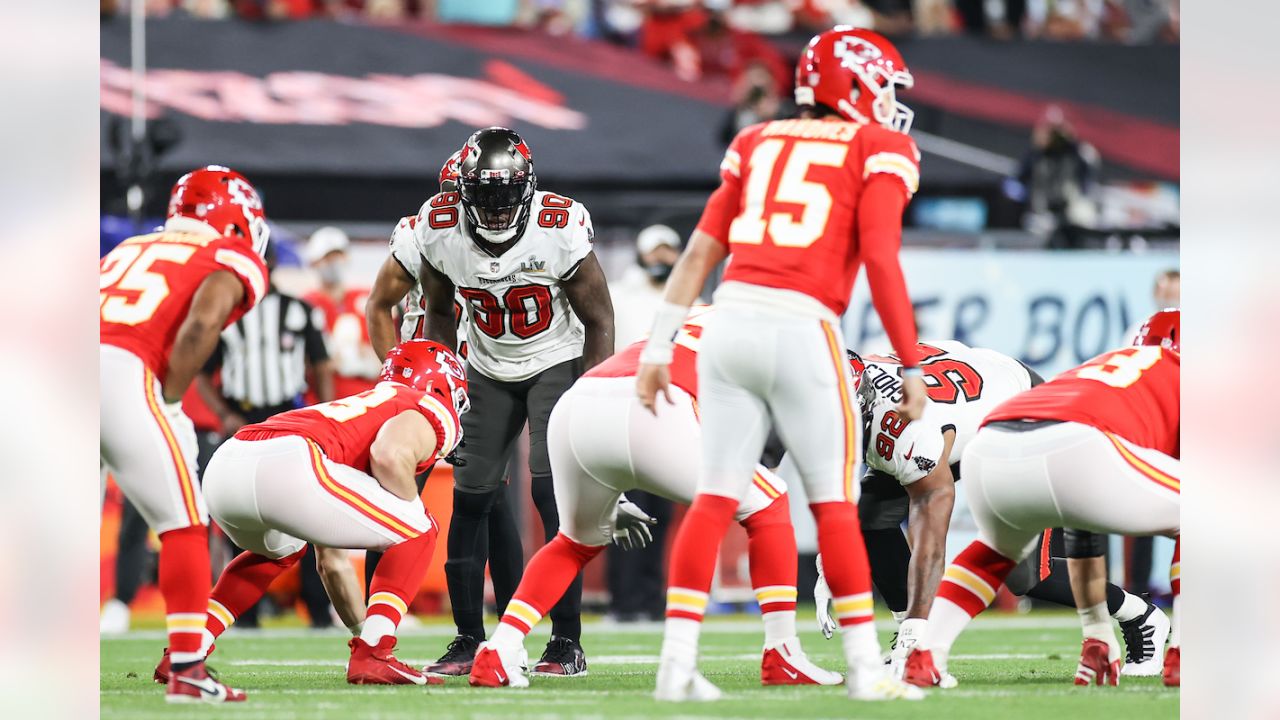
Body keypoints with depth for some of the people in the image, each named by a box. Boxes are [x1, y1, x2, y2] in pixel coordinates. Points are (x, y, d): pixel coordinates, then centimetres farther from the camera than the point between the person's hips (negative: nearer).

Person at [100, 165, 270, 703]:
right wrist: (171, 401, 1)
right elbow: (201, 322, -6)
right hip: (119, 373, -6)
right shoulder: (233, 260, 14)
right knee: (184, 524, 4)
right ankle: (187, 671, -1)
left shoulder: (130, 250, 33)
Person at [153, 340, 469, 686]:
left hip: (223, 465, 8)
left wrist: (361, 626, 48)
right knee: (417, 534, 11)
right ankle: (371, 657, -1)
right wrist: (413, 510, 10)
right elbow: (390, 455, -8)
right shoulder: (431, 414, 17)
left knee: (280, 550, 41)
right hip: (287, 465, -8)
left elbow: (331, 553, 44)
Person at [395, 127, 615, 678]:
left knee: (552, 490, -18)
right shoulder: (439, 231, -18)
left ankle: (568, 642, -13)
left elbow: (598, 322, -15)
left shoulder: (559, 230, -27)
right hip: (489, 369, 4)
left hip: (558, 362, -4)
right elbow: (440, 311, 3)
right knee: (471, 498, -2)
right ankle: (469, 639, 10)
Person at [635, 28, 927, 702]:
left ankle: (677, 663, 2)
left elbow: (699, 252, 15)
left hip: (731, 320, 4)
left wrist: (657, 349, 16)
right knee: (835, 505, 6)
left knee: (714, 499, 6)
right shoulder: (878, 151, 5)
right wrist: (912, 368, -3)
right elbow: (880, 262, -6)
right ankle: (865, 667, 8)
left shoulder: (759, 143, 19)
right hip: (801, 331, -4)